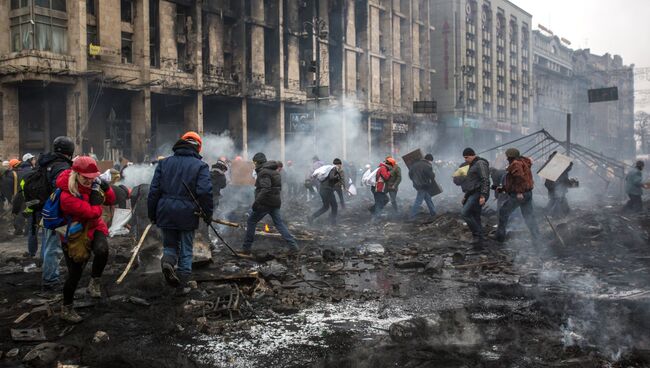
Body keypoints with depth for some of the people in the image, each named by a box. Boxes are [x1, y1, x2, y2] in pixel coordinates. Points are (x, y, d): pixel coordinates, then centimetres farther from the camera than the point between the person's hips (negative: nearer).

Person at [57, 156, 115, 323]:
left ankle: (94, 282, -5)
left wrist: (105, 187, -17)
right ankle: (66, 309, 26)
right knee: (74, 274, 3)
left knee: (102, 250, -31)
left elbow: (110, 200, 2)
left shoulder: (92, 183, -8)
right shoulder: (67, 195, -29)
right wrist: (96, 194, -23)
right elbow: (93, 212, -32)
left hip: (93, 227, 4)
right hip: (75, 234, -4)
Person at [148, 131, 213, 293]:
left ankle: (167, 261, -14)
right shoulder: (200, 166, -3)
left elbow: (154, 190, 5)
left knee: (170, 245, 18)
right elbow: (205, 192, -13)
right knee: (186, 250, 10)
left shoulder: (164, 163, 7)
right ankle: (181, 285, 11)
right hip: (187, 213, -2)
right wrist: (208, 214, -3)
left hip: (166, 213, 2)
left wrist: (152, 213, 12)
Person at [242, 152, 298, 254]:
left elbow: (265, 189, -26)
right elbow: (279, 187, 21)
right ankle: (293, 245, 0)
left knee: (251, 222, 4)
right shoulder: (274, 171, 16)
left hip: (264, 203, -8)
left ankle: (247, 247, 8)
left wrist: (256, 202, -26)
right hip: (275, 202, 8)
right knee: (279, 223, 9)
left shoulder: (263, 172, -14)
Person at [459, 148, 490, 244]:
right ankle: (479, 238, 10)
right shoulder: (473, 165, 21)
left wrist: (483, 196, -25)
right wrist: (466, 195, 23)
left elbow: (485, 180, -19)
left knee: (466, 214, -17)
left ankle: (477, 235, -11)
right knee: (475, 218, 8)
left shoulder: (480, 163, -10)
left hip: (478, 194, -10)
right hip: (473, 194, 10)